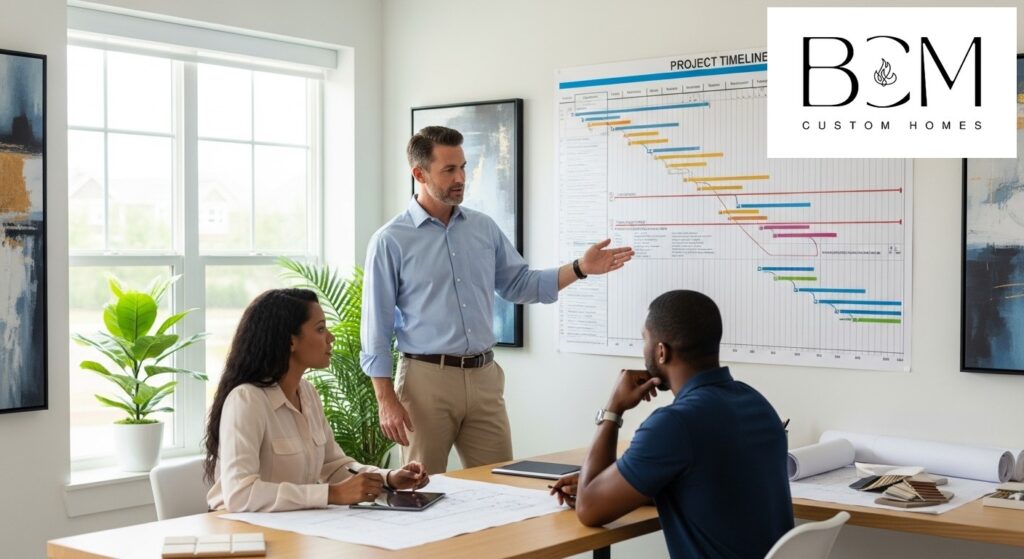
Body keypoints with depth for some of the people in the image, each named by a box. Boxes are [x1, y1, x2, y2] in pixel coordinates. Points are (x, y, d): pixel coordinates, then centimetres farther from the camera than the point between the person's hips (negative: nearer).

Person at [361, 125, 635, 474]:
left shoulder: (484, 228, 9)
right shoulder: (390, 242, -5)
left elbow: (519, 285, 15)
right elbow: (377, 327, -4)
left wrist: (580, 268, 2)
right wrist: (386, 400, -10)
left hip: (484, 377, 4)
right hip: (427, 379, -4)